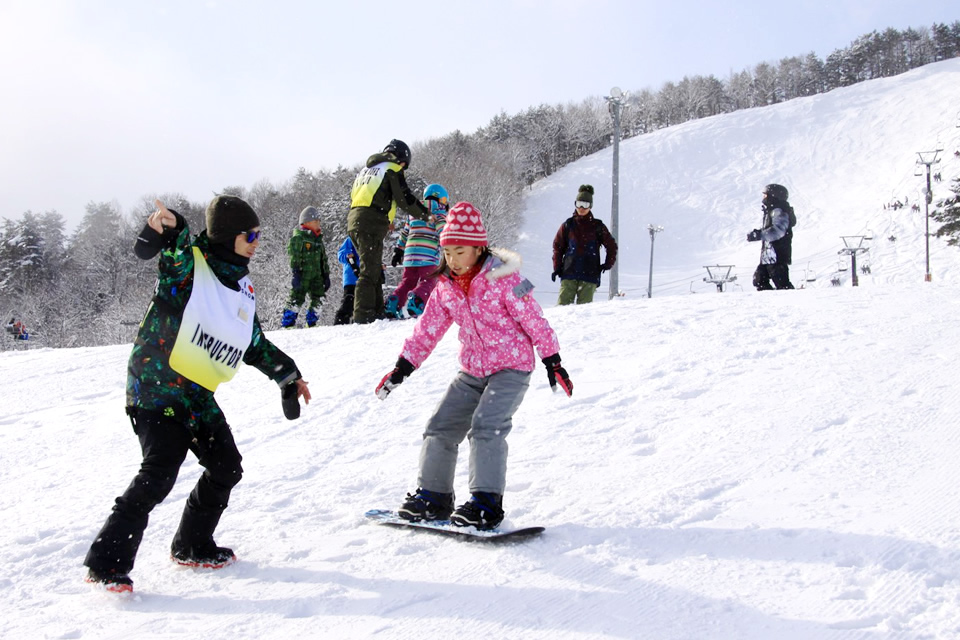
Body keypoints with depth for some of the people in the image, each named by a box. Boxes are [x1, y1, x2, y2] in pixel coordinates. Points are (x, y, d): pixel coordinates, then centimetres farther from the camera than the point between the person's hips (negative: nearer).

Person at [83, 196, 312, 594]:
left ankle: (192, 546, 28)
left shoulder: (243, 288, 15)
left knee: (226, 468, 10)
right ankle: (106, 563, -8)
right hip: (156, 386, -8)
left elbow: (255, 344, 26)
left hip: (198, 395, 8)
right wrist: (165, 229, -51)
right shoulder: (189, 264, -7)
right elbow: (149, 250, -28)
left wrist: (287, 374, 27)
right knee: (159, 473, -17)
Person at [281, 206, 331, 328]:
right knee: (297, 299, -10)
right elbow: (294, 258, -12)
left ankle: (311, 322, 15)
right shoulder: (298, 238, -5)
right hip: (302, 274, -7)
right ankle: (287, 323, -4)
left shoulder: (318, 239, 19)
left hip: (316, 275, 7)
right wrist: (295, 274, -20)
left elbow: (323, 259, 24)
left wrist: (326, 275, 19)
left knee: (318, 298, 3)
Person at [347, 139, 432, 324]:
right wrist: (425, 214, 10)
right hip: (372, 224, -8)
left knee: (373, 268, 15)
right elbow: (405, 198, -5)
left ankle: (378, 310, 18)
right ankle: (363, 314, -13)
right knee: (370, 270, -9)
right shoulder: (392, 170, 1)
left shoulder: (367, 169, 26)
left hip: (354, 221, 8)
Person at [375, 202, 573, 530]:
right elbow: (427, 328, 11)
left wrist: (552, 361, -11)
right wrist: (402, 367, 9)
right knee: (440, 426, 3)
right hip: (472, 371, 7)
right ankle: (433, 496, 17)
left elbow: (533, 319, -11)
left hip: (511, 368, -7)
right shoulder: (445, 287, 3)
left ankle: (486, 503, -18)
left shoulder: (503, 279, -15)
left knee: (485, 426, -23)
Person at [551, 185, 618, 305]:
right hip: (569, 273, 1)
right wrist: (557, 267, 6)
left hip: (590, 275, -1)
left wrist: (608, 264, 5)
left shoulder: (597, 226, 7)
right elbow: (558, 246, 14)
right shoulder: (568, 225, 9)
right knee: (563, 304, -9)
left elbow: (612, 246, 16)